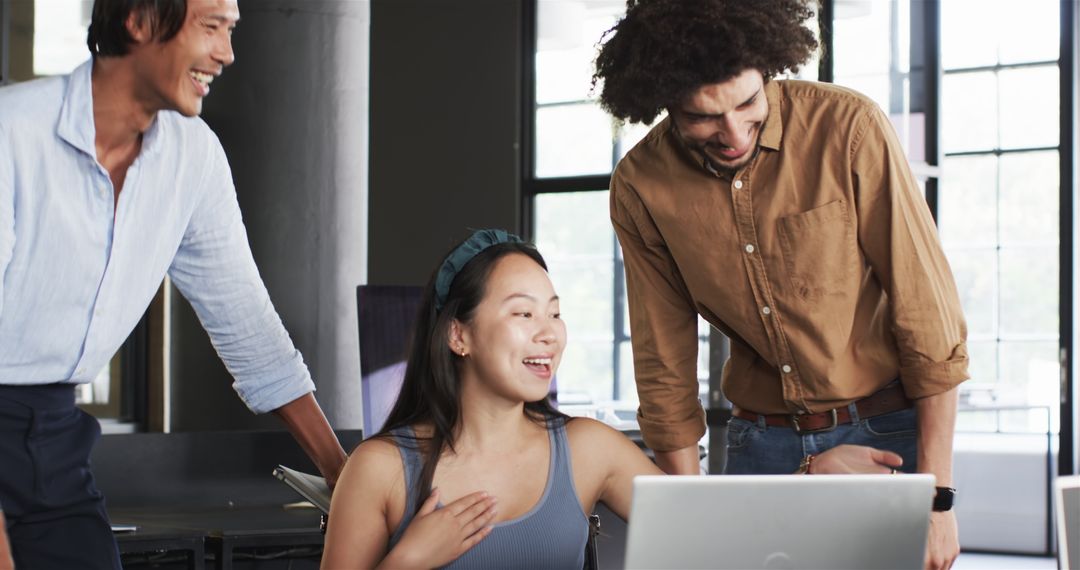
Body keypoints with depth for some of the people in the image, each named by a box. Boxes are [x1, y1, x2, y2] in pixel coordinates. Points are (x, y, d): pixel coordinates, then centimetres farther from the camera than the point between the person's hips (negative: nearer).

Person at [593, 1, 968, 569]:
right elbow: (665, 367, 2)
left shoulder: (849, 127, -17)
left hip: (886, 433, -2)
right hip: (762, 443, 3)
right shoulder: (639, 187, -8)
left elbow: (930, 320, -14)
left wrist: (936, 497, -15)